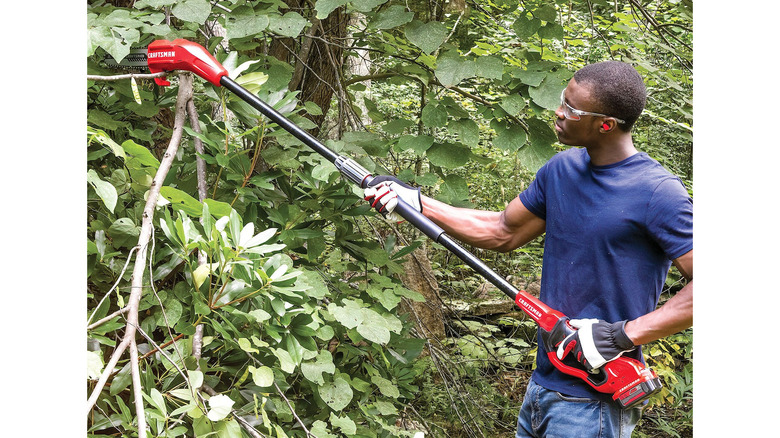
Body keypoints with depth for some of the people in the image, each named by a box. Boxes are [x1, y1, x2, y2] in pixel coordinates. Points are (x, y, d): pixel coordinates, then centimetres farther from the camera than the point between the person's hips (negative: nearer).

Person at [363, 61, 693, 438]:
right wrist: (414, 201, 10)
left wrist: (624, 336, -22)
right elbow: (503, 233, 15)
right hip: (544, 379, 7)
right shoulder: (562, 169, 5)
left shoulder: (657, 194, -17)